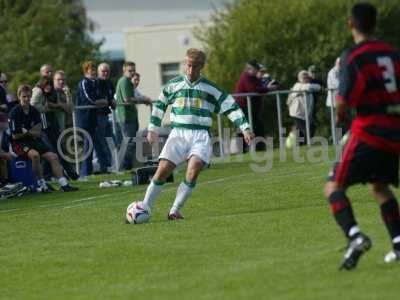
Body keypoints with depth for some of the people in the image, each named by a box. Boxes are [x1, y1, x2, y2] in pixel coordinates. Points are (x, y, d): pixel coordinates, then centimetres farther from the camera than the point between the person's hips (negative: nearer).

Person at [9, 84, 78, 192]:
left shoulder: (34, 111, 5)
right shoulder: (15, 112, -11)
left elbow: (38, 133, 3)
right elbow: (15, 135, -13)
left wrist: (27, 132, -13)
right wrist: (31, 133, -3)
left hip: (33, 141, 6)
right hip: (19, 143, -6)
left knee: (53, 157, -7)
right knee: (35, 154, -34)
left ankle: (63, 184, -5)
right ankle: (42, 184, -25)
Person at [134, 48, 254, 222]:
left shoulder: (210, 89, 5)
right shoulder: (173, 85, 9)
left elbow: (231, 107, 8)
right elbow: (159, 105, 22)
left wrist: (245, 129, 1)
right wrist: (153, 129, 22)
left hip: (200, 136, -1)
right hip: (178, 133, 1)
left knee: (194, 170, -22)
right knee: (163, 170, -11)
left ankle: (175, 210, -14)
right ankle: (145, 207, -2)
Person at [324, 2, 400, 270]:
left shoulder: (353, 56, -9)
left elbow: (344, 100, -16)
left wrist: (340, 113, 6)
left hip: (369, 131, -7)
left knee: (334, 187, -3)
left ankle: (355, 236, -26)